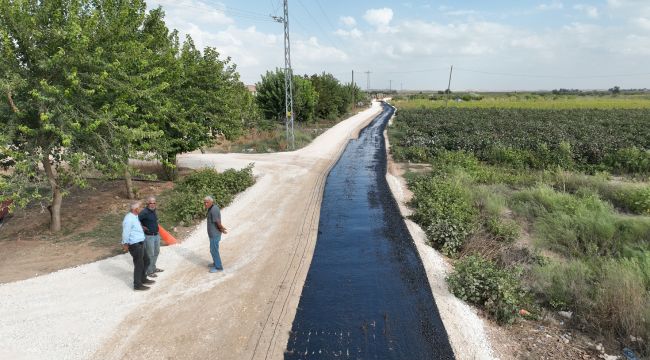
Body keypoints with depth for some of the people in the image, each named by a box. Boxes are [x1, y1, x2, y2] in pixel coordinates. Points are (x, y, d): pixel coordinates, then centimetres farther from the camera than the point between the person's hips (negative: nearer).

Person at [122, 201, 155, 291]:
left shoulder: (135, 216, 11)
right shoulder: (129, 218, -20)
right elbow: (126, 232, -19)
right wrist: (125, 244, -15)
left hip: (140, 244, 10)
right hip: (135, 245, -10)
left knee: (146, 261, 20)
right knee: (139, 264, -1)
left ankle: (143, 279, 35)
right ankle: (137, 285, 11)